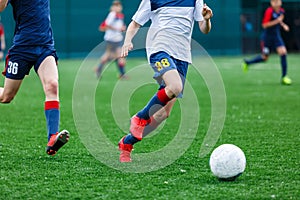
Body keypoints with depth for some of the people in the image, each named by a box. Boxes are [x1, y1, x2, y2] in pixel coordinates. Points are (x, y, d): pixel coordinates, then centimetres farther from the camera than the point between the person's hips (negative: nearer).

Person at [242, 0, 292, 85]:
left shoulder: (282, 11, 0)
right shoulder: (269, 11, -20)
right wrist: (276, 21, -28)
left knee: (283, 52, -14)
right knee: (264, 57, 5)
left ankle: (284, 76, -5)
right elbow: (264, 25, -22)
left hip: (276, 36, 5)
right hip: (267, 37, -5)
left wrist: (283, 25, 2)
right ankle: (247, 62, 33)